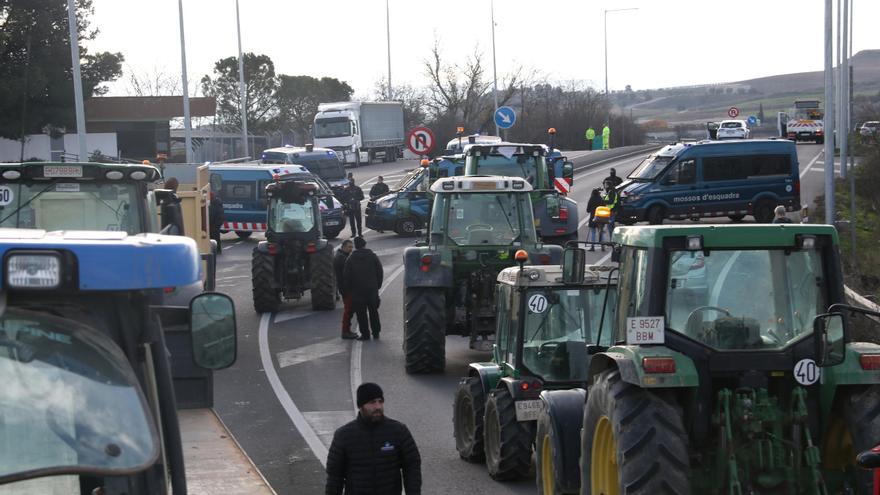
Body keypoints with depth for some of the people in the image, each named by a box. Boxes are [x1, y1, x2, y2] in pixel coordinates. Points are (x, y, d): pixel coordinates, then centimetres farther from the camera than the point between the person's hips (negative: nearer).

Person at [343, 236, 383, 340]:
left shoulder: (350, 259, -3)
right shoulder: (373, 256, 0)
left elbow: (346, 276, -2)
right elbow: (380, 272, 2)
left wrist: (348, 289, 8)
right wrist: (378, 285, 12)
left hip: (357, 291, -2)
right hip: (372, 289, 2)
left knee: (361, 313, 3)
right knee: (374, 312, 14)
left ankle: (365, 334, 1)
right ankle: (376, 332, 18)